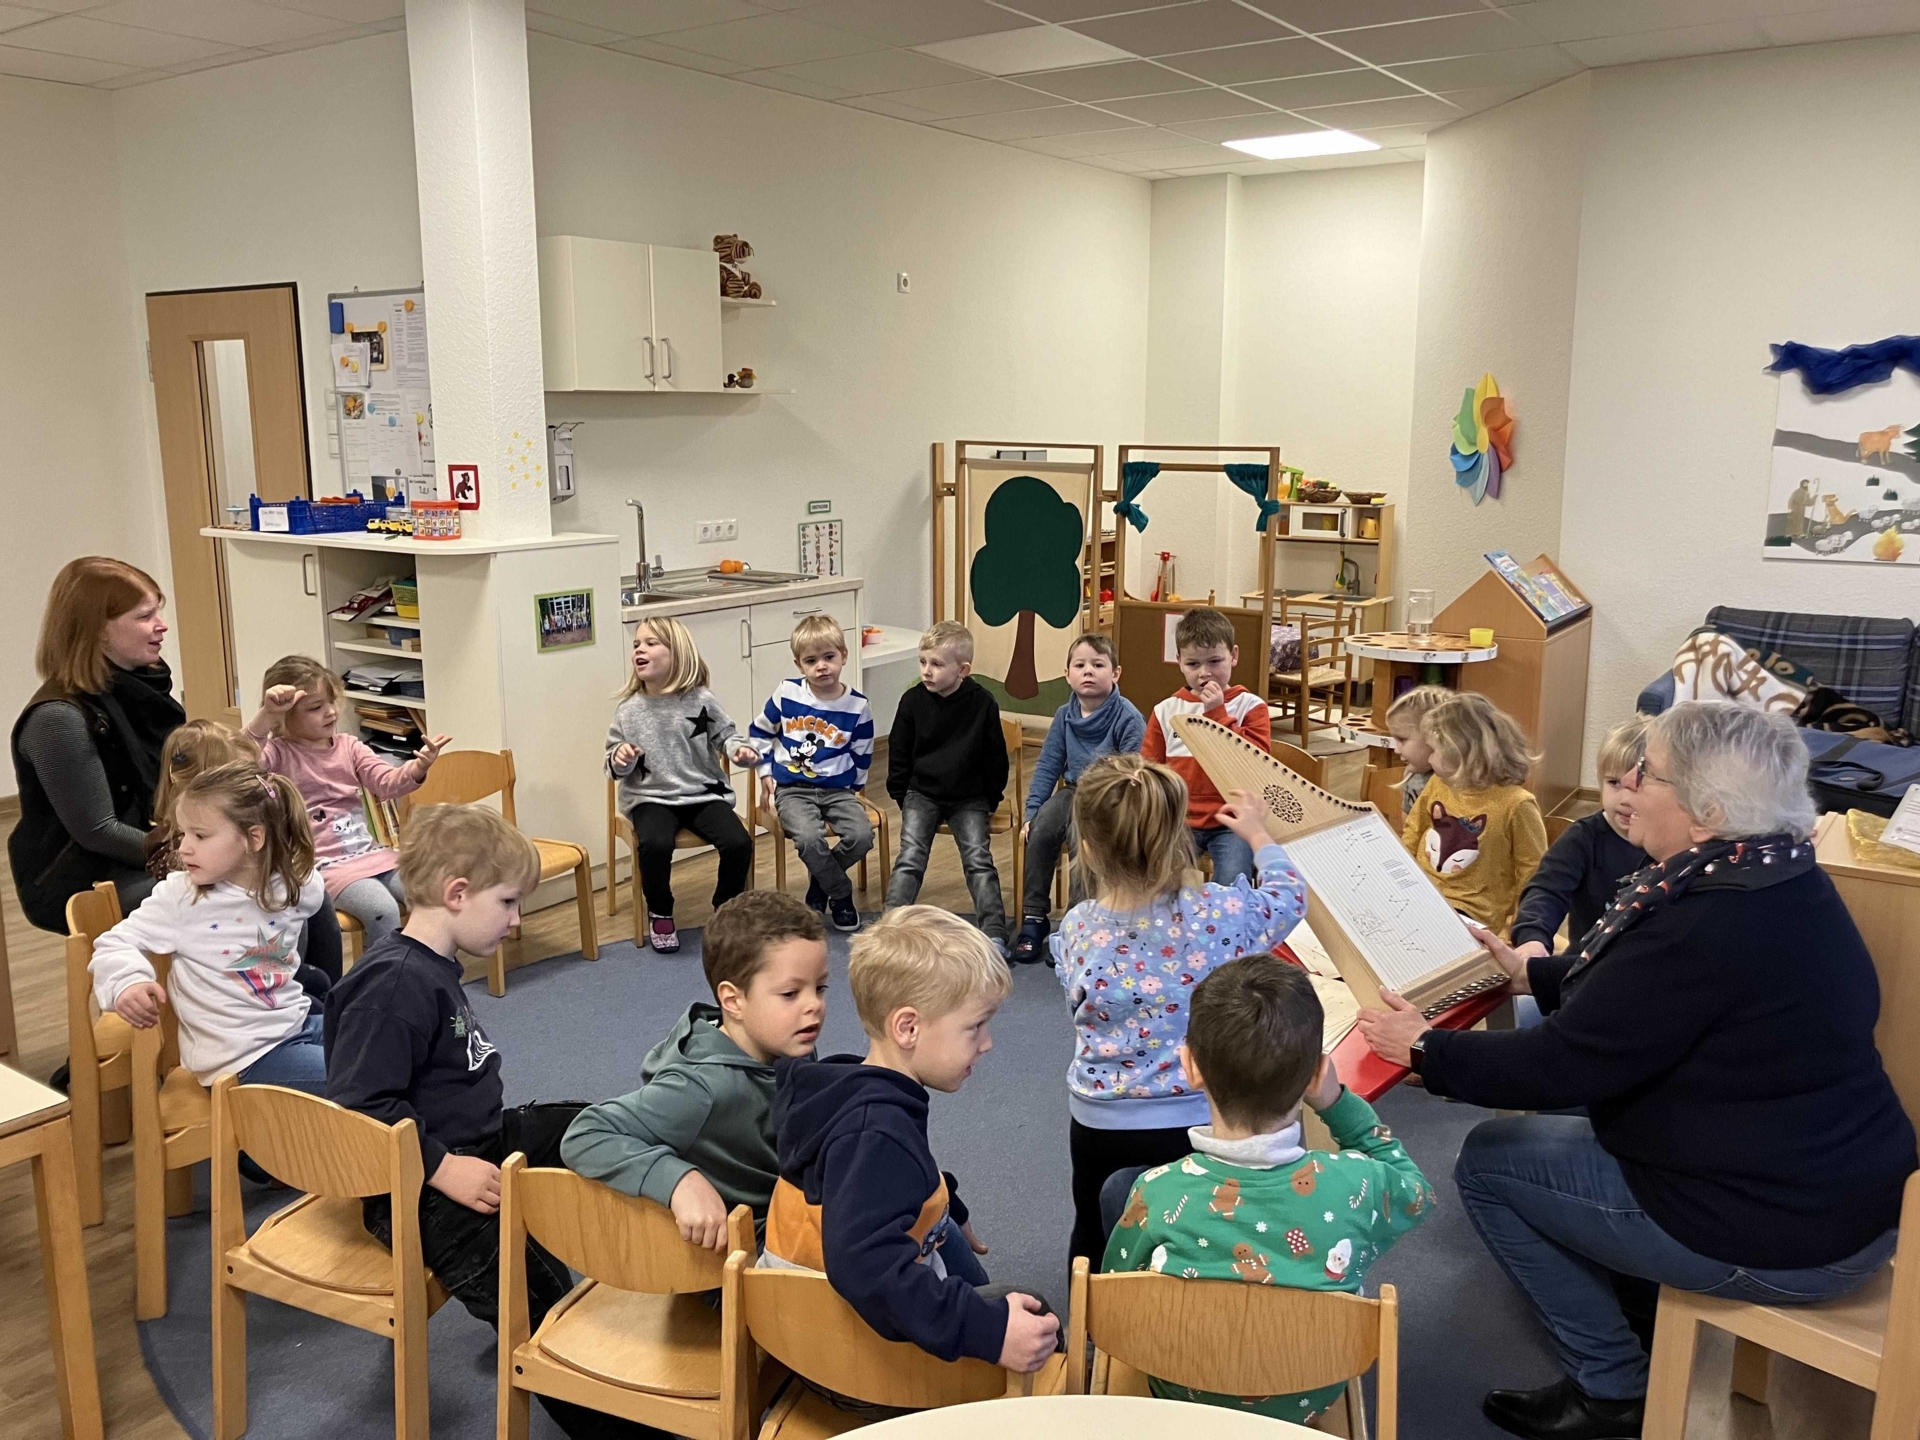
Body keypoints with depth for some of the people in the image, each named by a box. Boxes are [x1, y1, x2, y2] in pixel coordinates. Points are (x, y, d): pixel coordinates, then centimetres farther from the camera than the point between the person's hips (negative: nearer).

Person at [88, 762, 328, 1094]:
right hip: (243, 1055, -5)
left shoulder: (294, 888, -2)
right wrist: (127, 983, -26)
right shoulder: (180, 897, -11)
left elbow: (315, 892, 23)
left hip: (299, 1024, 5)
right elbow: (117, 943, -7)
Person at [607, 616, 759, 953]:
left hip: (704, 793, 1)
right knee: (655, 844, -32)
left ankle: (725, 907, 8)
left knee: (739, 842, -22)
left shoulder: (701, 701, -2)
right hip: (651, 797, 0)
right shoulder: (628, 710, 0)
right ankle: (659, 913, -4)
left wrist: (740, 749, -11)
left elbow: (724, 735, 11)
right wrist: (620, 759, -15)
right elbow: (615, 767, 8)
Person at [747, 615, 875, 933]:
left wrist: (854, 789, 8)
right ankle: (841, 894, -3)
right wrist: (765, 773, 7)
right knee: (809, 838, -31)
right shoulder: (786, 694, -3)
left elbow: (862, 755, 10)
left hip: (838, 789, 2)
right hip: (792, 789, -1)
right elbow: (758, 732, 11)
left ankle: (820, 881, 6)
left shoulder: (857, 706, -3)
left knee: (862, 836, -24)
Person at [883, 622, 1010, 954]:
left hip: (969, 798, -1)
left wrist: (990, 799, 5)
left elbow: (995, 757, 3)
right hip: (922, 793, 1)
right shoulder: (913, 701, -5)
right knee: (910, 857, -15)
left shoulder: (982, 703, -8)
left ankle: (994, 935, -15)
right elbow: (898, 753, 7)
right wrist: (901, 795, 6)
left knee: (978, 858, -15)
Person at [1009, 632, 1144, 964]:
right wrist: (1031, 812, 0)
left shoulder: (1127, 717, -13)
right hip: (1074, 792, 5)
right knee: (1040, 829, -24)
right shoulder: (1064, 716, 4)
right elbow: (1047, 766, 8)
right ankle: (1034, 918, -10)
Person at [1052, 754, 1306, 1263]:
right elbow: (1290, 896, 3)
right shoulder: (1217, 914, -18)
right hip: (1192, 1121, -2)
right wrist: (1258, 836, 21)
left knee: (1093, 1241, 24)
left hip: (1097, 1122, 2)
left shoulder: (1076, 928, -12)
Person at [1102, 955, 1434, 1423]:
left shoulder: (1158, 1194, -32)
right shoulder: (1356, 1184, -29)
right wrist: (1337, 1102, -9)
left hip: (1182, 1399, -1)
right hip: (1311, 1399, 2)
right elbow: (1418, 1194, -3)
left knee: (1116, 1187, 15)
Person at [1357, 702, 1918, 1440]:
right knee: (1547, 1125, 23)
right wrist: (1530, 972, 20)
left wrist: (1425, 1048, -9)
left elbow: (1563, 1065, -21)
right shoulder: (1775, 876, 0)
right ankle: (1642, 1313, 31)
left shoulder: (1707, 924, -29)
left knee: (1488, 1161, 3)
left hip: (1779, 1239, -9)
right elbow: (1634, 988, 16)